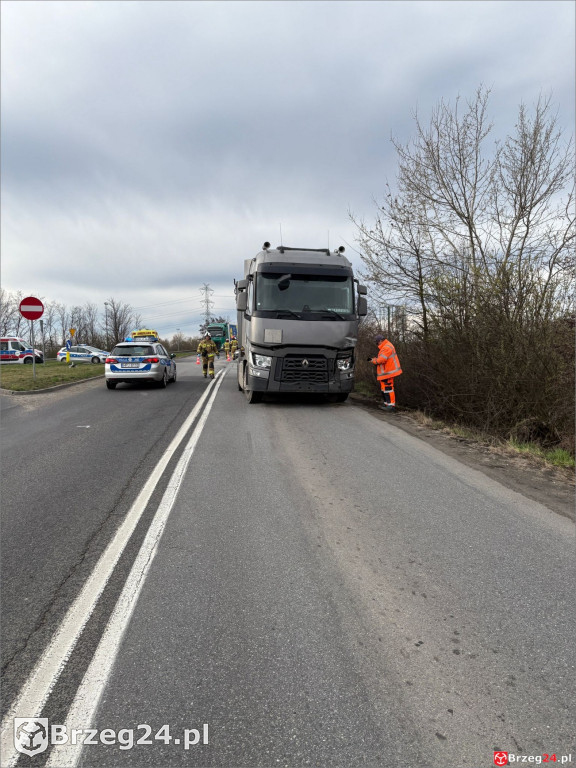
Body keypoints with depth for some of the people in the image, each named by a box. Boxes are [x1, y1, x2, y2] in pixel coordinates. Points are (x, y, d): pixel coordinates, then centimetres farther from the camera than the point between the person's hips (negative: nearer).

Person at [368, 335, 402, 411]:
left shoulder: (387, 347, -18)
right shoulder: (384, 347, 18)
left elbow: (382, 359, -25)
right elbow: (381, 358, 19)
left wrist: (373, 360, -9)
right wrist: (374, 359, 4)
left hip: (388, 372, -11)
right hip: (385, 372, 11)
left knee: (388, 388, -11)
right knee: (384, 387, 17)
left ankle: (391, 406, -10)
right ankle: (386, 404, 27)